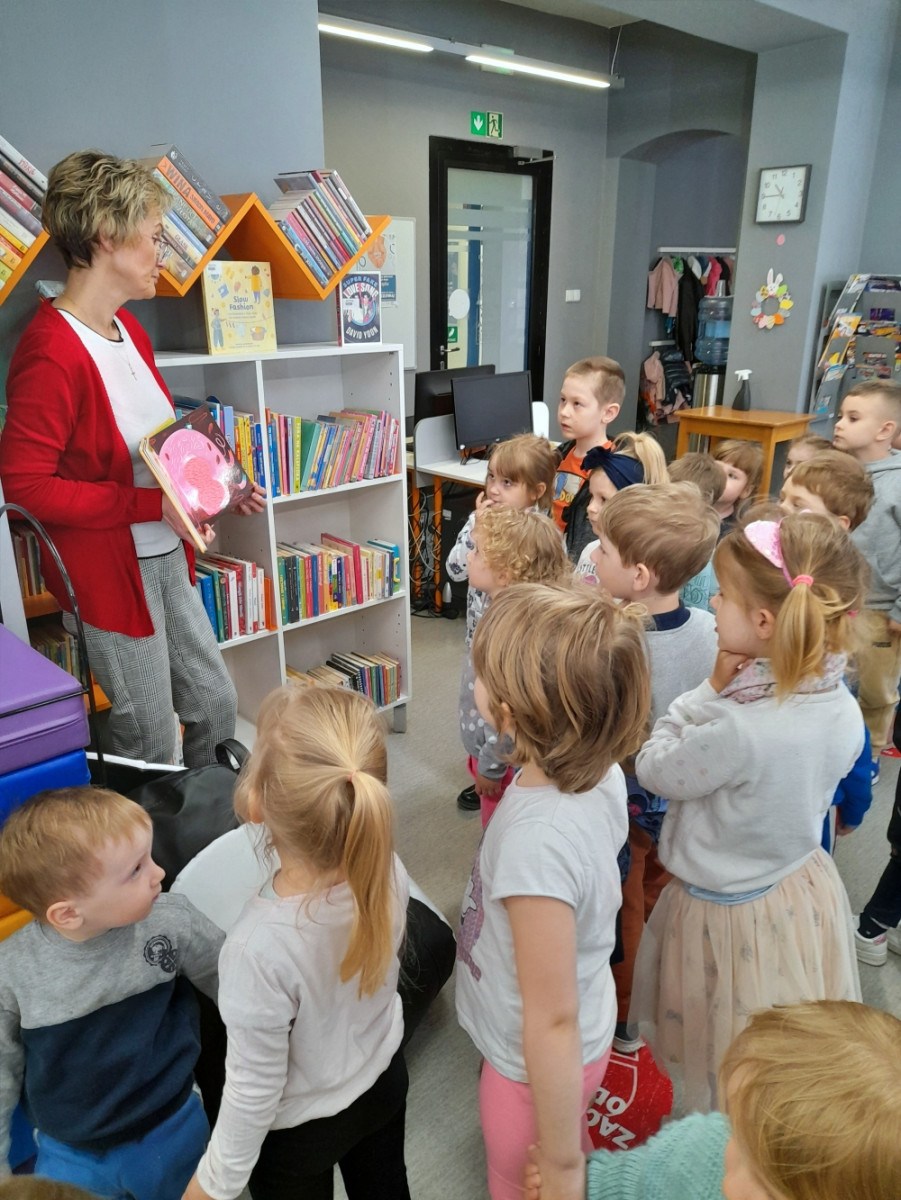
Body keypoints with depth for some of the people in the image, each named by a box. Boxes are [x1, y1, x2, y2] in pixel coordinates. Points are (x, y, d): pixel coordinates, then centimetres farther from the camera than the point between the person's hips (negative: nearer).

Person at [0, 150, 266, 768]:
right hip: (108, 570, -8)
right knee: (150, 740, 7)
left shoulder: (130, 330, 8)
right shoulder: (52, 352, -21)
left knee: (216, 703, 19)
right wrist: (153, 504, -24)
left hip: (167, 557, 9)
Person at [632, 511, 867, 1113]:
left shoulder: (737, 730, -37)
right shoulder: (843, 711, -14)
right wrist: (731, 697, -9)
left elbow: (653, 769, -20)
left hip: (729, 910, -7)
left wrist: (711, 691, -19)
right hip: (807, 888, 7)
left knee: (724, 1077, 20)